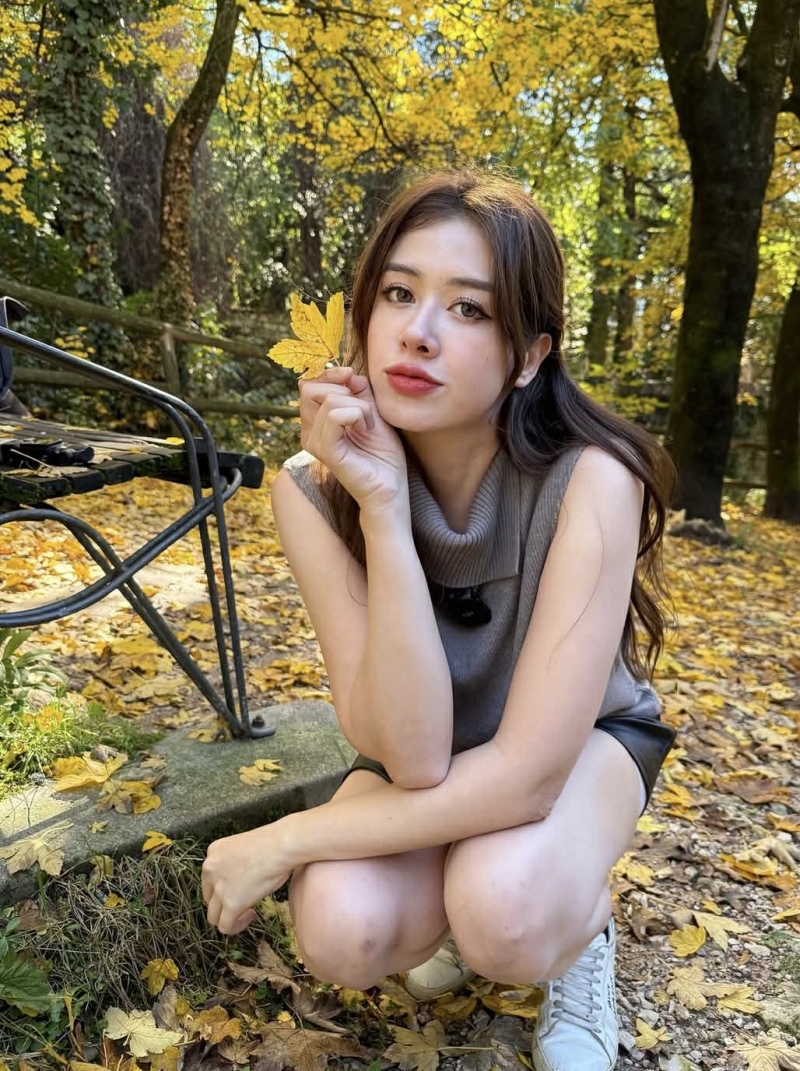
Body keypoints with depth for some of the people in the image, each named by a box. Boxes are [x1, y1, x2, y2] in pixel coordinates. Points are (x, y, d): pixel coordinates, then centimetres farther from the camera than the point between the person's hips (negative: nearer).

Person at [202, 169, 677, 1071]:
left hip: (583, 737, -2)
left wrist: (281, 843, -28)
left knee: (502, 913, -33)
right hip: (415, 747, 3)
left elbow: (527, 773, -34)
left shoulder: (588, 479, -32)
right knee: (341, 934, -25)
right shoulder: (316, 489, -23)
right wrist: (381, 509, -41)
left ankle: (581, 932, 4)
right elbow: (412, 757, -31)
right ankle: (454, 903, 11)